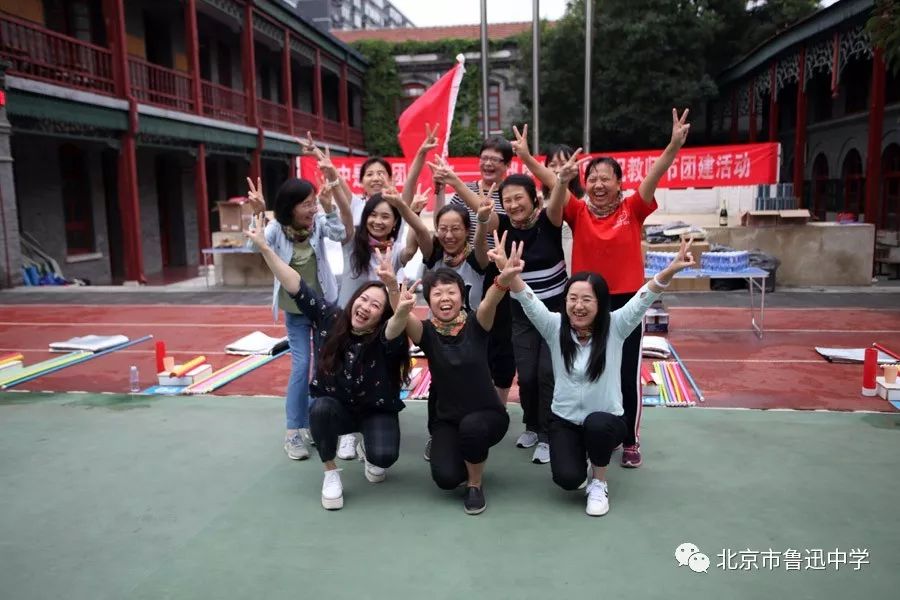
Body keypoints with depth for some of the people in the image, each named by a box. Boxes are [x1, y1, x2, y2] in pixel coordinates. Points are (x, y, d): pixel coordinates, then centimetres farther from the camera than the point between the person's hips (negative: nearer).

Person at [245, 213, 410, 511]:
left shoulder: (387, 338, -24)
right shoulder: (330, 318, -14)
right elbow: (297, 286, -17)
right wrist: (264, 247, -23)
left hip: (377, 411, -2)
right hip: (336, 407, 2)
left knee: (385, 456, -28)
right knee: (320, 408, -32)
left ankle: (368, 451, 13)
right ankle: (331, 474, -7)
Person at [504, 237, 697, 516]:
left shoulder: (615, 327, -11)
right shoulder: (555, 327, -9)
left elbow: (643, 299, -26)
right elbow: (528, 301, -24)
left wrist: (671, 269, -43)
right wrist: (510, 274, -45)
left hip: (606, 421, -1)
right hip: (564, 421, 1)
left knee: (596, 423, -37)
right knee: (567, 478, -22)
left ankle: (599, 482, -5)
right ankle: (580, 452, 18)